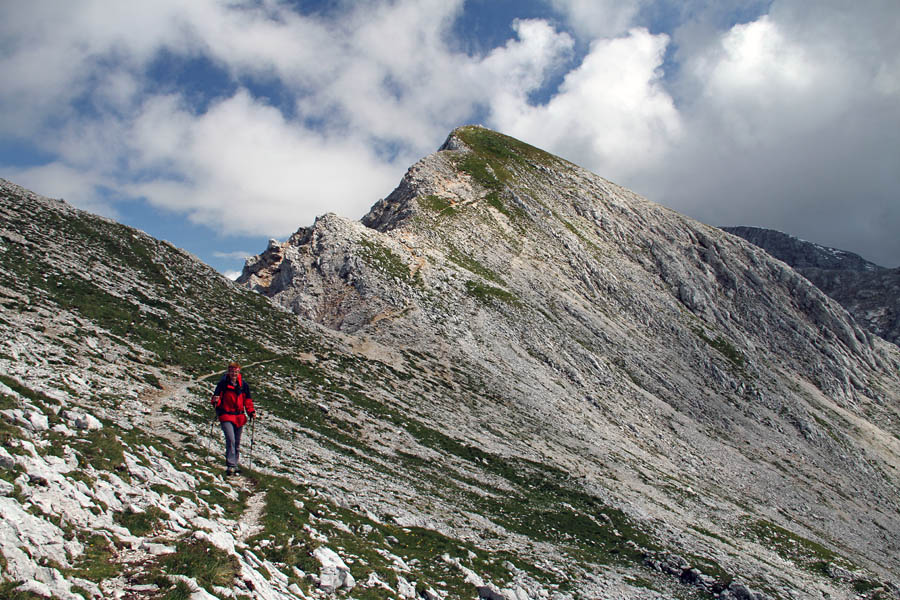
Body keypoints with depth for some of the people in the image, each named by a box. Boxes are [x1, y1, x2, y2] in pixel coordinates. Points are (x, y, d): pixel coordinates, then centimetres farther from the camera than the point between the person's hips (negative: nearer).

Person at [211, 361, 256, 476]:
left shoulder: (244, 385, 4)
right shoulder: (223, 383, -5)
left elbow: (247, 400, 12)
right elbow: (216, 396, -1)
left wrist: (251, 412, 0)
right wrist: (216, 401, -24)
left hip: (239, 417, 4)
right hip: (226, 416, -4)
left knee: (237, 443, 12)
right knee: (230, 440, -18)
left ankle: (235, 465, 24)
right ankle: (230, 465, -16)